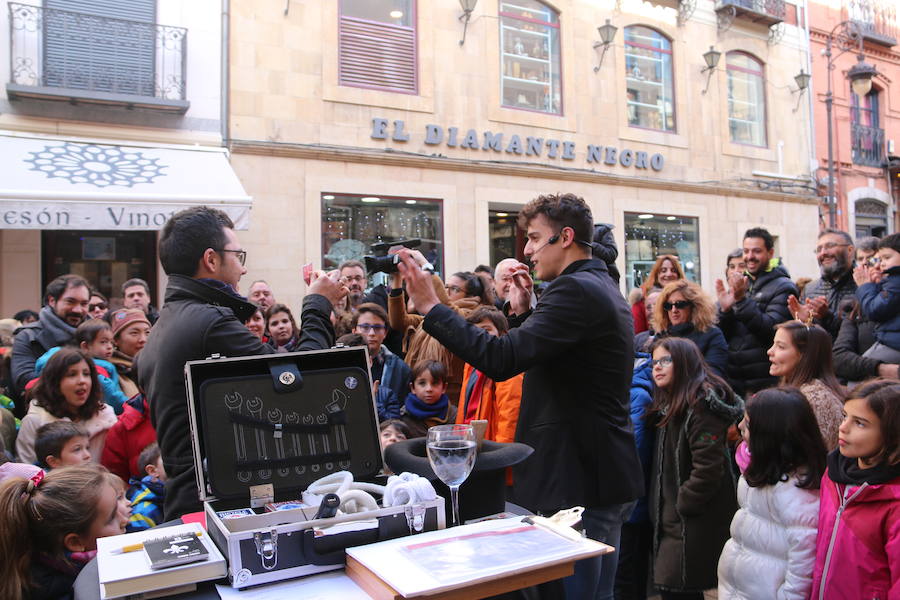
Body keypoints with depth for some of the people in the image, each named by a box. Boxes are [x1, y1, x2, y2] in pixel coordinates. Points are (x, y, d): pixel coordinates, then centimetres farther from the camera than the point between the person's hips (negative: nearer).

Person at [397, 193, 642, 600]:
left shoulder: (575, 290, -19)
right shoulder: (603, 287, 15)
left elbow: (501, 359, -29)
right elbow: (536, 354, 20)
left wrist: (430, 306, -24)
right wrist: (522, 313, 7)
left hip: (578, 481, -10)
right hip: (607, 477, 10)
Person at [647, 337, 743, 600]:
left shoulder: (701, 405, -17)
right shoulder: (670, 406, 14)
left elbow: (708, 468, -23)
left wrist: (681, 506, -15)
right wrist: (663, 511, 12)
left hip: (694, 520, -9)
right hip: (672, 518, 9)